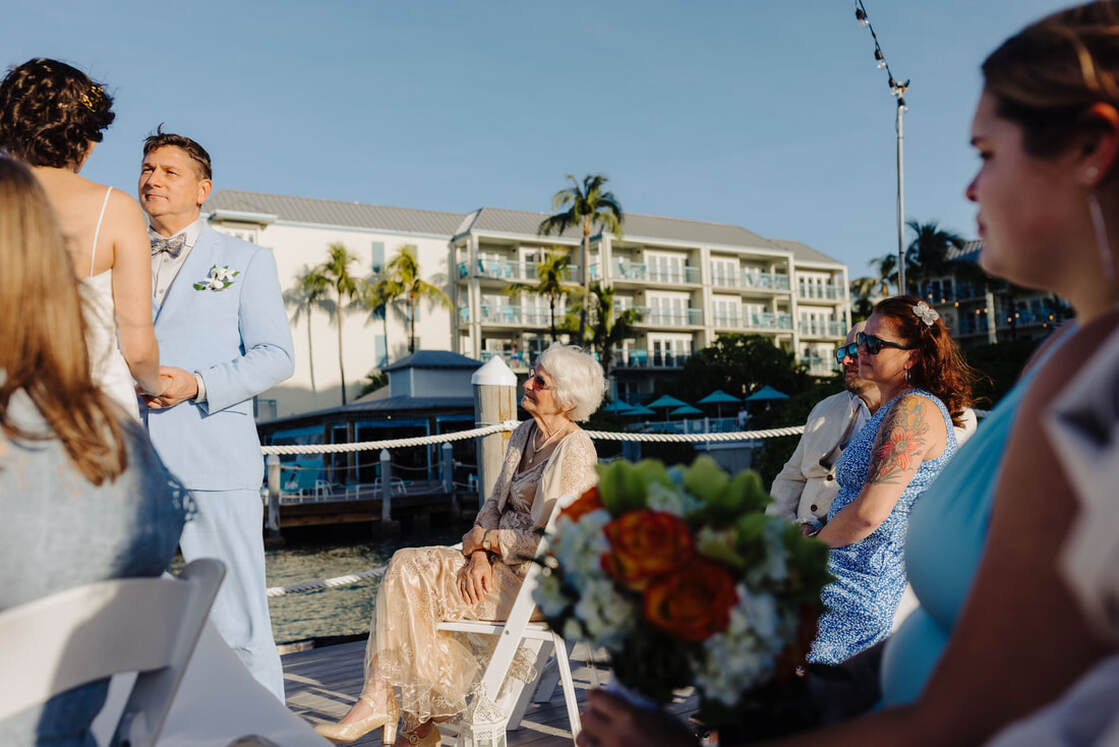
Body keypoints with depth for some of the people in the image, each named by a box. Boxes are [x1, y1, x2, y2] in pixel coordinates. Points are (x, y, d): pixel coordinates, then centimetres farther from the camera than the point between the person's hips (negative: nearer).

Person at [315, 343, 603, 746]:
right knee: (405, 566, -8)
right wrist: (480, 555, -7)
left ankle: (378, 703, -2)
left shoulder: (574, 451, -16)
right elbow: (494, 503, 11)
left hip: (536, 581, -8)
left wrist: (487, 541, -8)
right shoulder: (525, 434, 11)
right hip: (502, 562, 9)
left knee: (409, 574, -15)